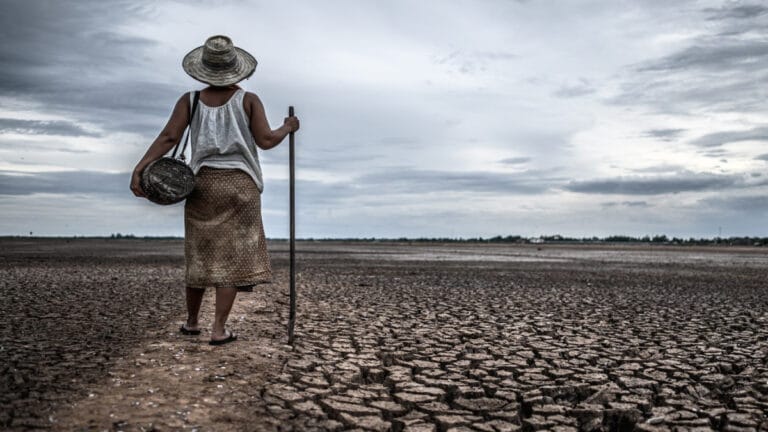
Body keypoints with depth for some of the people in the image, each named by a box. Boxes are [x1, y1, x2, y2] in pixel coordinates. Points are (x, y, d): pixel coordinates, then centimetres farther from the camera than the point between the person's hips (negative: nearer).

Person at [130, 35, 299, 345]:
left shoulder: (190, 100, 2)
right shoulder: (248, 100, -3)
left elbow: (168, 137, -10)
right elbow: (266, 141, -7)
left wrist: (139, 169, -13)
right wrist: (287, 128, 11)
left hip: (203, 183, 3)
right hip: (240, 185, -2)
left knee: (201, 253, 15)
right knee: (232, 256, 1)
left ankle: (191, 321, 28)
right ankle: (219, 329, 0)